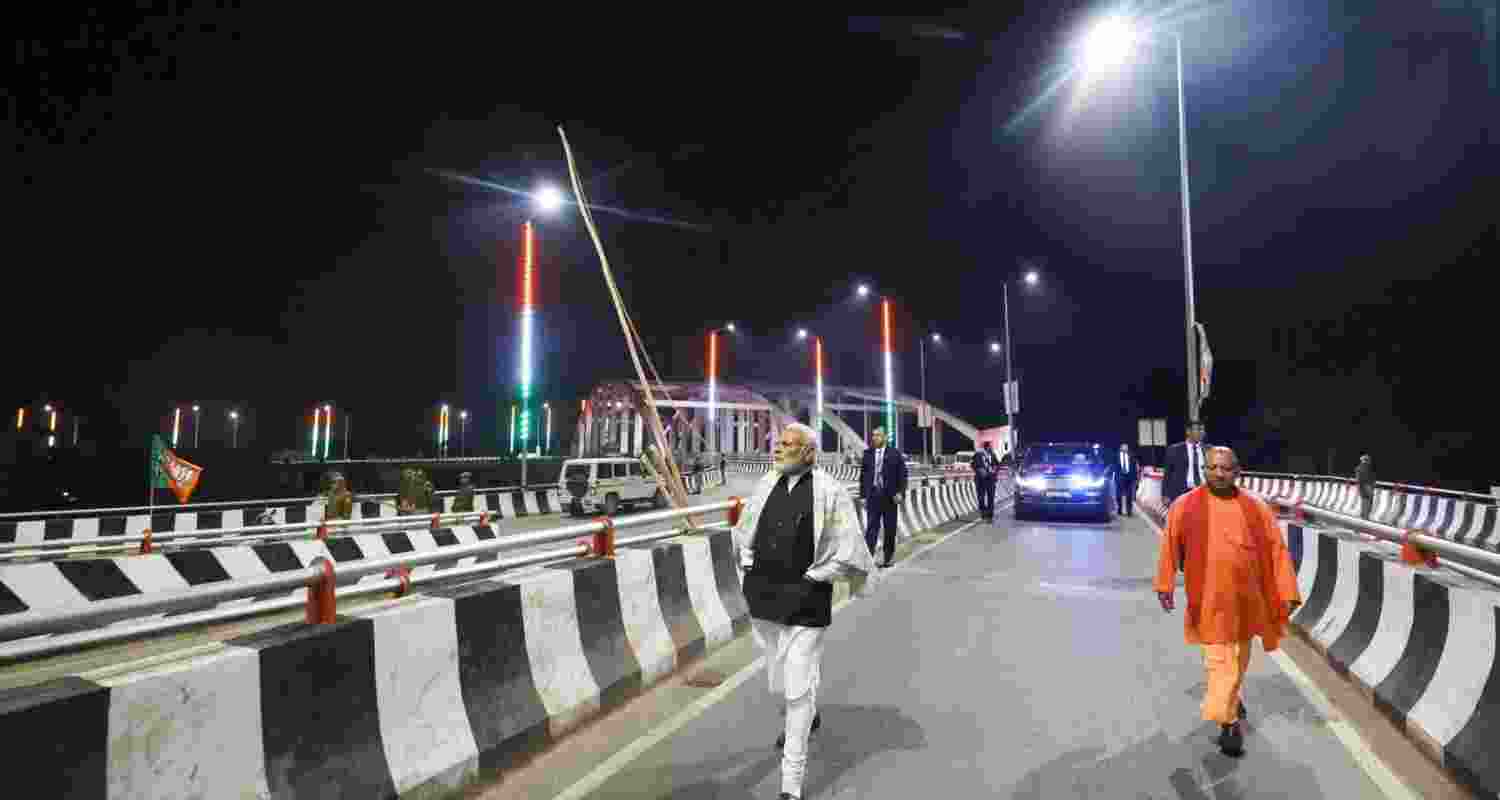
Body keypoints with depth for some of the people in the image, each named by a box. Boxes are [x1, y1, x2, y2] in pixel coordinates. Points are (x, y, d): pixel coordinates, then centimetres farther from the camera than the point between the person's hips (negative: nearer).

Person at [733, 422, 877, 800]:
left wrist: (810, 579, -10)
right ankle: (805, 718, 57)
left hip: (805, 602, -5)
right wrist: (749, 569, 6)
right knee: (778, 682, 23)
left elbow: (847, 551, -10)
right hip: (764, 598, 6)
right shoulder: (767, 485, 1)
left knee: (798, 688, 0)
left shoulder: (829, 492, -14)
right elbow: (743, 532, 16)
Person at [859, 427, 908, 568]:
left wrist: (900, 492, -10)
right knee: (871, 527, -5)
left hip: (889, 496, -1)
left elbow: (902, 474, -1)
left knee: (890, 529, 8)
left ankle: (888, 559, 19)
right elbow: (863, 475, 8)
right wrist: (863, 494, 3)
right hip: (873, 494, 1)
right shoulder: (867, 454, 6)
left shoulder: (894, 454, 0)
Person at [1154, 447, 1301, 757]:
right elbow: (1170, 547, 2)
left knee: (1240, 658, 21)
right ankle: (1228, 722, 5)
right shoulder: (1184, 507, -7)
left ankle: (1229, 699, 44)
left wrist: (1288, 594, -3)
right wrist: (1165, 586, 5)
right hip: (1209, 599, -3)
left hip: (1245, 598, 3)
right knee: (1220, 661, -5)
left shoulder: (1257, 509, -2)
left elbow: (1277, 551, 0)